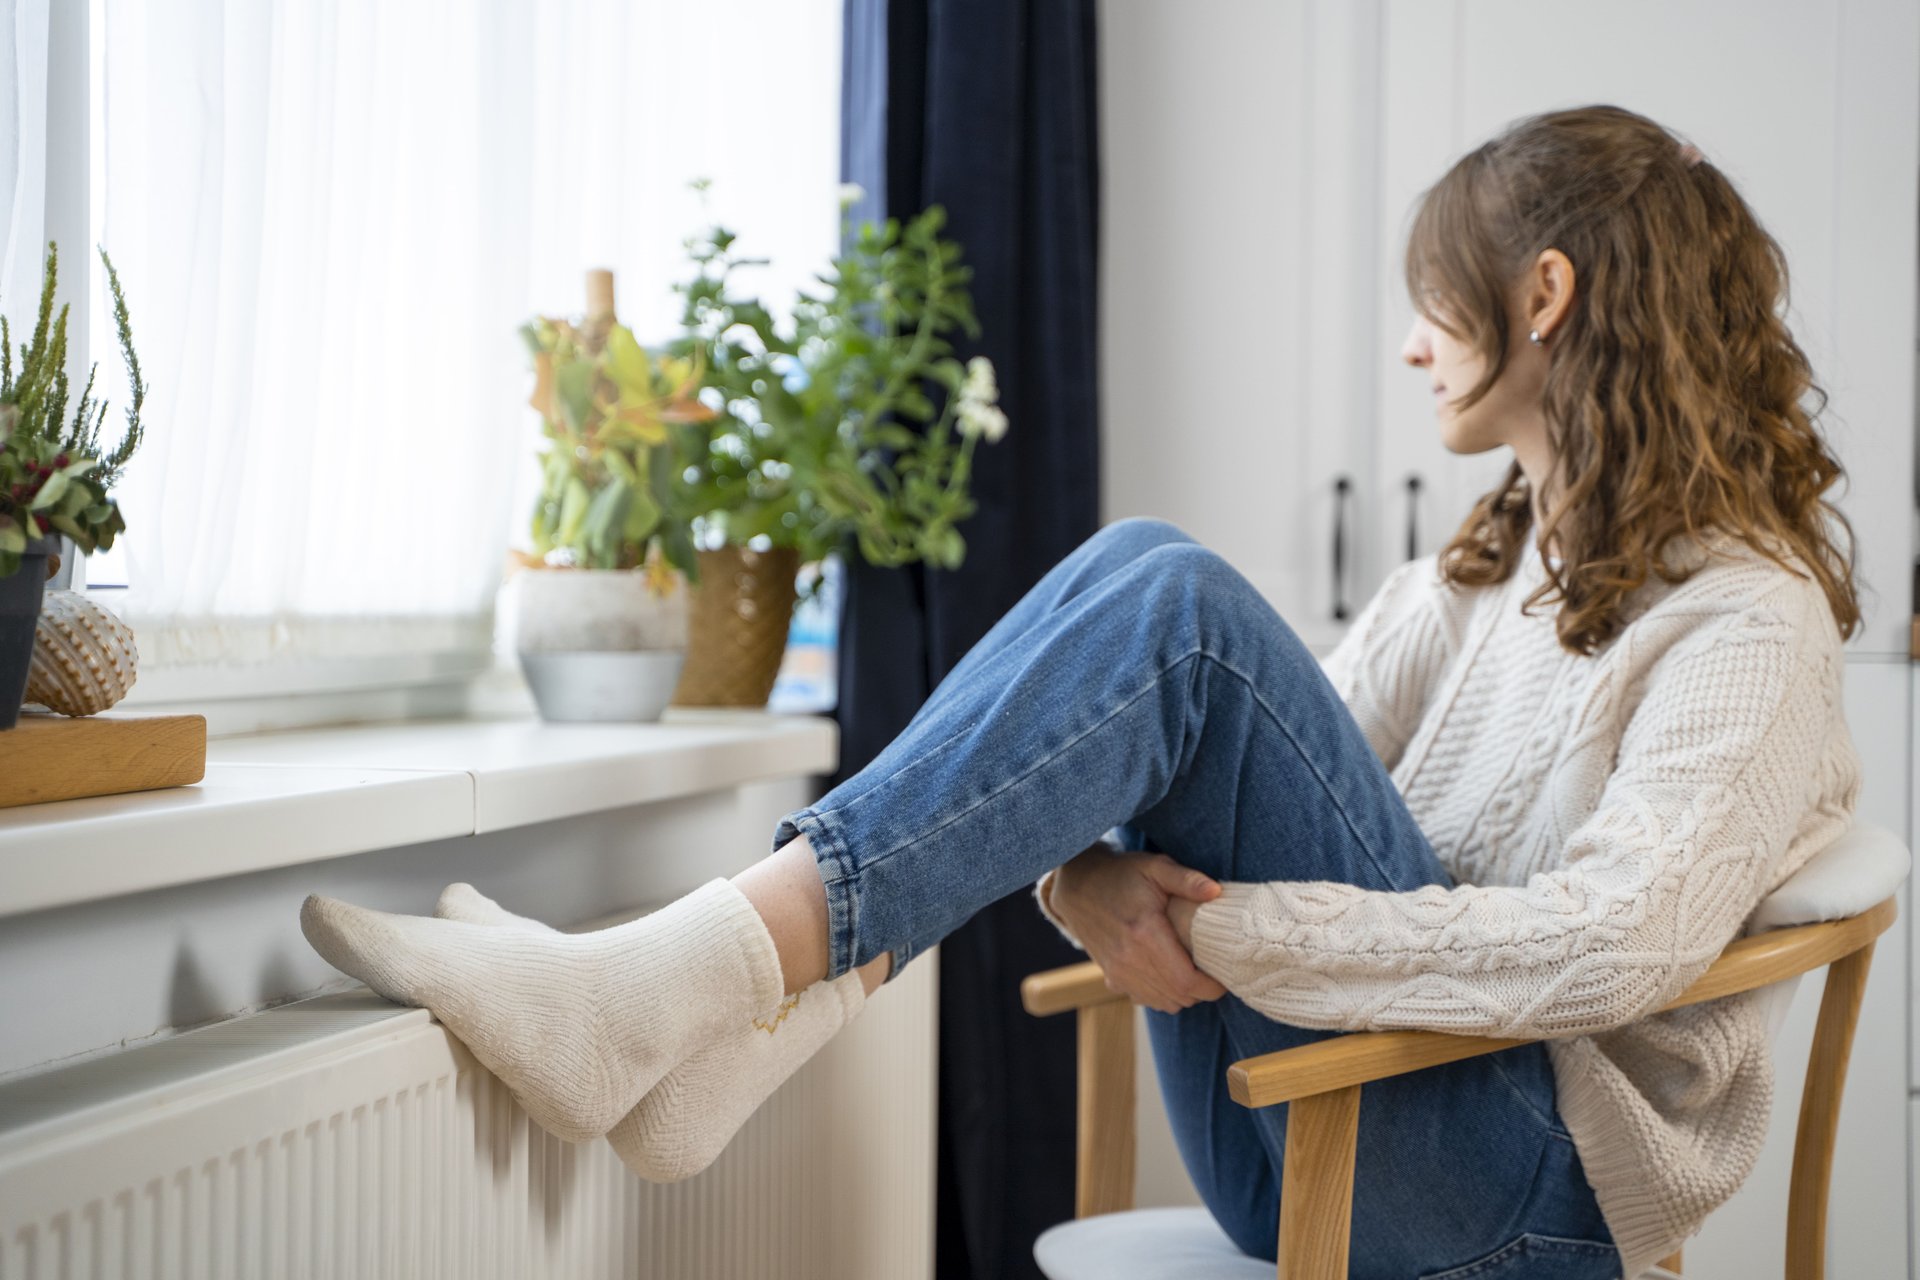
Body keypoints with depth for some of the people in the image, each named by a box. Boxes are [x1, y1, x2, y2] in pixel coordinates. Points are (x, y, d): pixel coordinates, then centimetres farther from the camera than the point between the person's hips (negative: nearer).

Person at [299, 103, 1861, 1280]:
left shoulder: (1749, 613, -5)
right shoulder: (1473, 572, 20)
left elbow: (1610, 945, -21)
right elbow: (1282, 758, 10)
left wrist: (1235, 932, -21)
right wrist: (1095, 870, -12)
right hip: (1304, 1146, 7)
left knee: (1171, 605, -24)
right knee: (1150, 574, -8)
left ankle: (673, 983, -33)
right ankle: (744, 1013, -24)